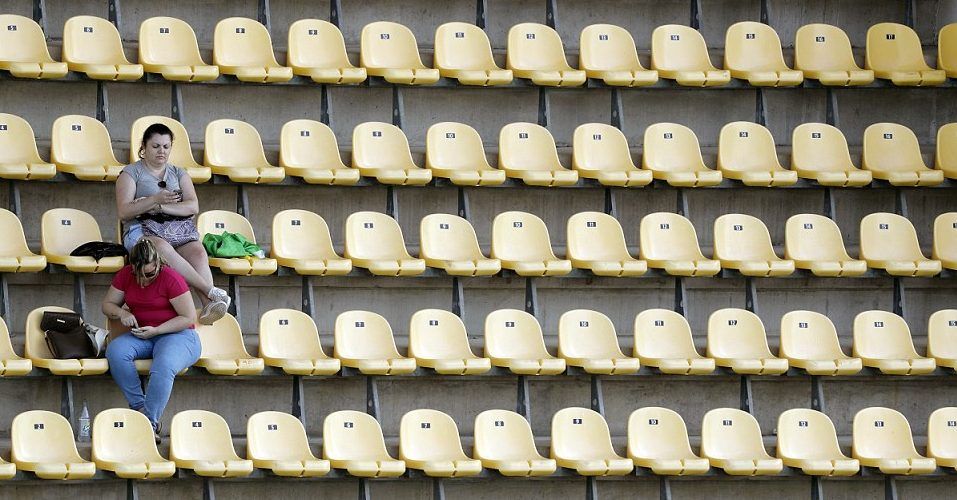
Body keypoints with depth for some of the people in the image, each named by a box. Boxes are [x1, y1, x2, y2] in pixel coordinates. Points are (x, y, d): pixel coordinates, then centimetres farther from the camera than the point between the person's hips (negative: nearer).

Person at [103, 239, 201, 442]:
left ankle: (151, 423, -33)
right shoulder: (126, 275, 3)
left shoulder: (171, 278, -14)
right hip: (141, 336, 5)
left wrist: (156, 331, -19)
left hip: (177, 334, -5)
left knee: (163, 367, -38)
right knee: (115, 351, -28)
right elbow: (108, 304, 14)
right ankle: (139, 408, -25)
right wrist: (122, 313, -9)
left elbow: (189, 318, -11)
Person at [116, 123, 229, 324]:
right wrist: (155, 199, -15)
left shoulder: (179, 174, 21)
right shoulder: (131, 172, 11)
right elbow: (123, 212, -3)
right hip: (143, 231, -3)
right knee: (162, 248, -38)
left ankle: (208, 307, -49)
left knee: (198, 252, -30)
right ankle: (210, 290, -42)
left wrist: (160, 207, -8)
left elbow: (193, 207, 5)